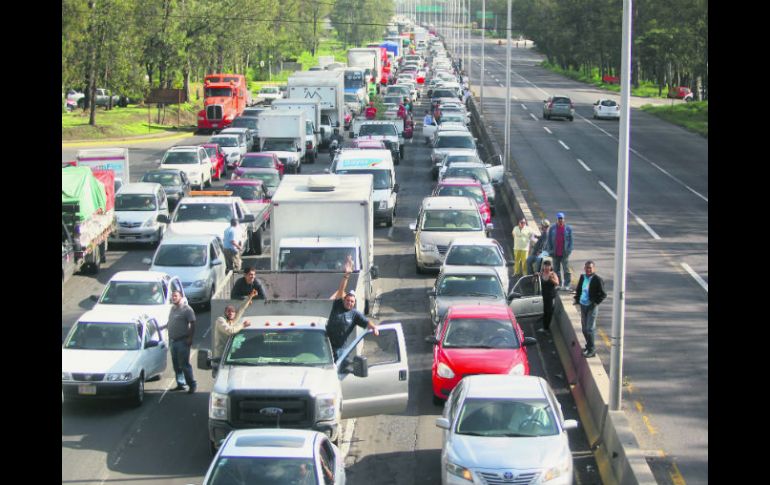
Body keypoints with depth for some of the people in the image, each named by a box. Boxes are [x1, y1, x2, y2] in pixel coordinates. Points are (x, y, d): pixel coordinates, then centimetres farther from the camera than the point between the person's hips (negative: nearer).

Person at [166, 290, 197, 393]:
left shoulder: (187, 309, -9)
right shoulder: (172, 308, 15)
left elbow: (192, 324, -13)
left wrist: (190, 338, -18)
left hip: (182, 341, -8)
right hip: (173, 341, 8)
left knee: (184, 364, -10)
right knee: (176, 364, 11)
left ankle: (192, 385, -4)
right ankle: (180, 384, 19)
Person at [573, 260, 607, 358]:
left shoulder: (597, 280, -15)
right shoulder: (582, 277, 4)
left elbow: (603, 294, -12)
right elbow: (578, 289, 20)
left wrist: (596, 302, -17)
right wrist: (577, 299, 9)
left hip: (592, 307, -7)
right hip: (583, 305, 7)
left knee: (590, 329, -5)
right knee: (584, 328, 14)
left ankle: (592, 349, 4)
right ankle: (588, 346, 29)